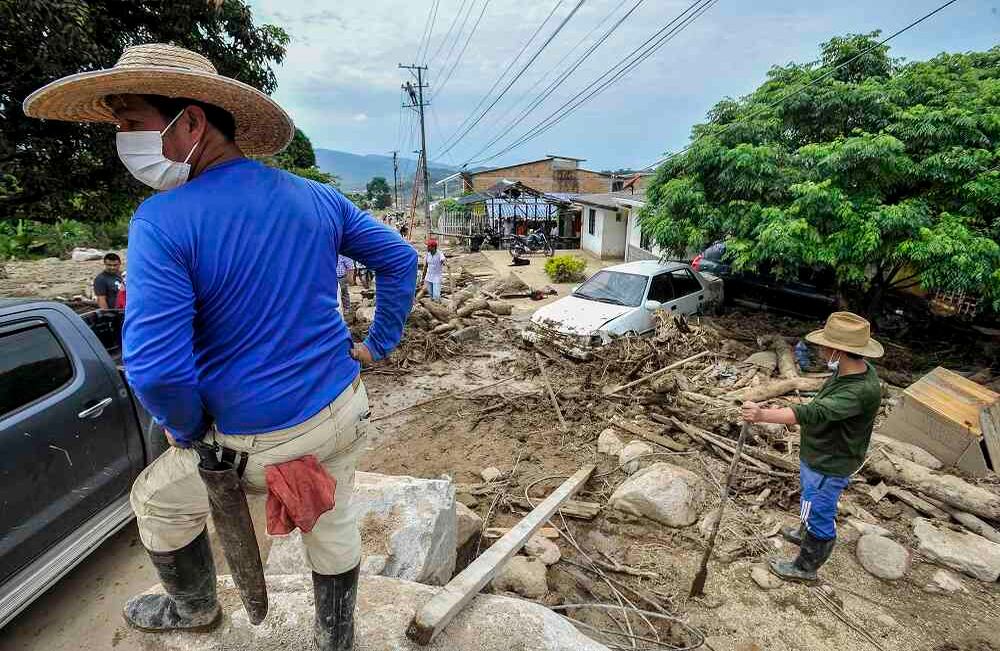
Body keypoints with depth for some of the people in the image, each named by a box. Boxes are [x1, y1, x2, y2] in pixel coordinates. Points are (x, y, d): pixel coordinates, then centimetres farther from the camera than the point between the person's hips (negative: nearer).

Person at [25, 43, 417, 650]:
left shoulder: (162, 222, -20)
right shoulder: (318, 198, -2)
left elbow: (155, 369, -26)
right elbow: (400, 259, 6)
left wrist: (189, 432, -6)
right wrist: (379, 344, 10)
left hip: (261, 441, -4)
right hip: (343, 414, 5)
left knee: (157, 501, 26)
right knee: (333, 525, 24)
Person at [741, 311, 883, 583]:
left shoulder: (862, 391, -37)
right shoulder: (858, 368, -6)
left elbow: (814, 413, -48)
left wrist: (763, 415, -57)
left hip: (829, 466, -9)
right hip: (817, 455, 9)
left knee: (818, 515, 12)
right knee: (811, 502, 31)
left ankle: (805, 567, 33)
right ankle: (805, 533, 57)